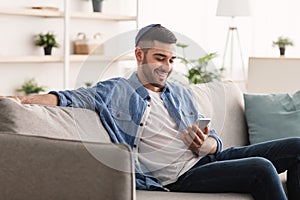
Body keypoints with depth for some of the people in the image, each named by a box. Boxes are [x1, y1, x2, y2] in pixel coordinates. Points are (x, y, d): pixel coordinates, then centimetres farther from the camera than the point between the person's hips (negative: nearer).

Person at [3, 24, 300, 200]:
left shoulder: (181, 94, 21)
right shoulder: (116, 91, 6)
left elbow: (215, 143, 18)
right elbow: (74, 97, -10)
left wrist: (206, 144, -7)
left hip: (205, 160, 7)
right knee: (261, 169, -28)